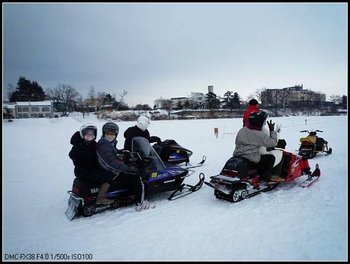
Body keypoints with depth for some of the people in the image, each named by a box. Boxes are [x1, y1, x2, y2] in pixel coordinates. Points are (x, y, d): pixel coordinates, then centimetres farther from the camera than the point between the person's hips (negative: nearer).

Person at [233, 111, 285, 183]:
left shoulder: (242, 130, 6)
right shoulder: (260, 134, -13)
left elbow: (237, 142, 15)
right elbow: (273, 143, -7)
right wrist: (272, 131, 3)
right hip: (252, 159, -7)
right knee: (271, 158, 10)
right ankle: (266, 177, 10)